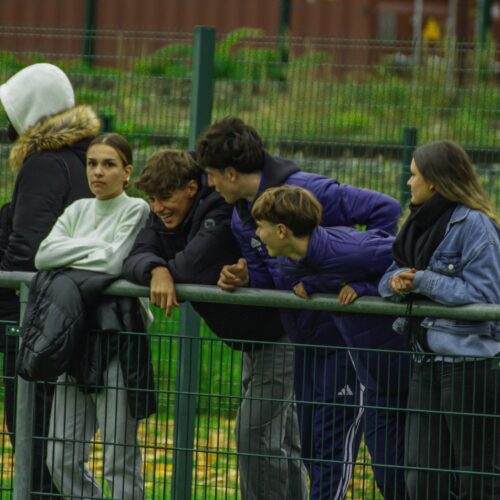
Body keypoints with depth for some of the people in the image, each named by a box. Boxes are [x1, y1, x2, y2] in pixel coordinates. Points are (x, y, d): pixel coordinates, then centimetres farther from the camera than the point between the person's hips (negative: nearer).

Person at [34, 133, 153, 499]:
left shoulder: (137, 211, -4)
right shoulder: (78, 211, 14)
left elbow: (115, 263, -19)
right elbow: (44, 256, -1)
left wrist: (70, 256, -3)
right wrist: (93, 246, -9)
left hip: (117, 342, -6)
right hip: (75, 337, 6)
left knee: (120, 462, -4)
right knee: (62, 459, 5)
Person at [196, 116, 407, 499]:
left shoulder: (304, 190, -20)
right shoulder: (242, 218, 8)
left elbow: (386, 209, -21)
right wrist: (242, 280, -6)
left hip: (346, 334, -9)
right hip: (304, 337, 9)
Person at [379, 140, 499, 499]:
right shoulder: (423, 222, 14)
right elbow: (393, 272, 14)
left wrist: (423, 281, -16)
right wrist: (397, 282, -9)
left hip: (470, 362, -8)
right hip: (429, 361, 8)